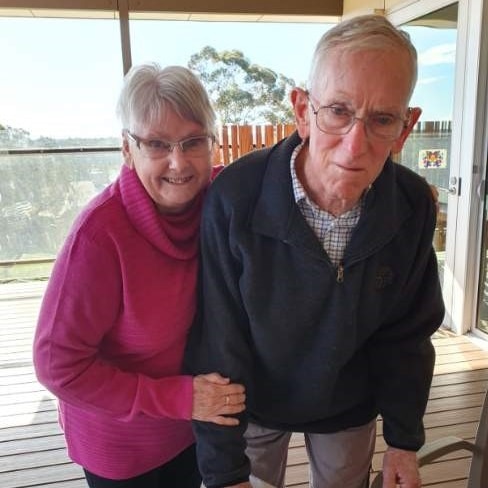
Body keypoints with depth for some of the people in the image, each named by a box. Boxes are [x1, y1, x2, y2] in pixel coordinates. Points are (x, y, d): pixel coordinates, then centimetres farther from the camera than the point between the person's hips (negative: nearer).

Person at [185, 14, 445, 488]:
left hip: (349, 408, 3)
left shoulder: (415, 207, -19)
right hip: (255, 401, -2)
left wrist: (404, 438, -1)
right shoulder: (233, 199, -30)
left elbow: (407, 334, -5)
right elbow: (217, 346, -22)